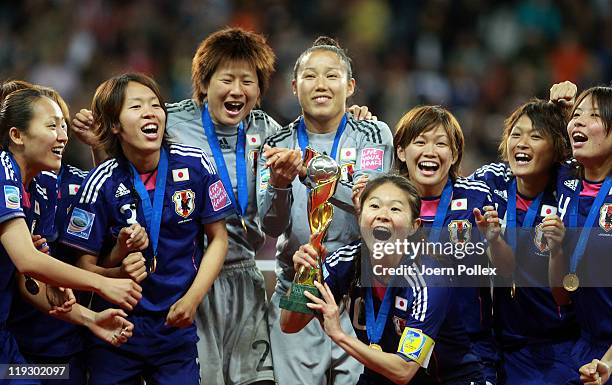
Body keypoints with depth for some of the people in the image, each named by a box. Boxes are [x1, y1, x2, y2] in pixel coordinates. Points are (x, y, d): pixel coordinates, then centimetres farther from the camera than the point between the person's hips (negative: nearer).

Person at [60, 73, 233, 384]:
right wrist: (119, 256, -26)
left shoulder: (195, 166, -6)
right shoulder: (102, 183, -9)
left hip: (177, 327, 1)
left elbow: (218, 238, 3)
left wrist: (192, 298, -8)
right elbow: (85, 266, -5)